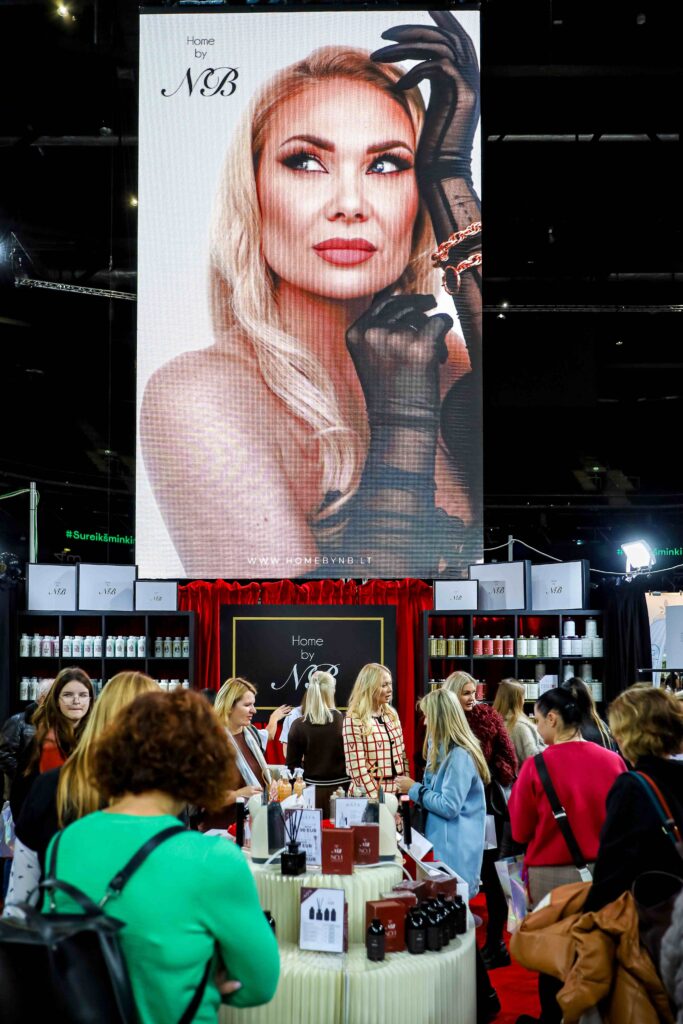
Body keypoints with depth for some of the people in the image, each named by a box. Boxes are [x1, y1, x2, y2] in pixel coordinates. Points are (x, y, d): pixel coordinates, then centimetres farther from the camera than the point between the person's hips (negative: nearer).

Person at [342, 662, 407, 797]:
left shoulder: (392, 715, 7)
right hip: (370, 794, -6)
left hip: (397, 790, 6)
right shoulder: (354, 720, -13)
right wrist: (376, 797, -18)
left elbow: (402, 754, 13)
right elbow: (357, 768, -16)